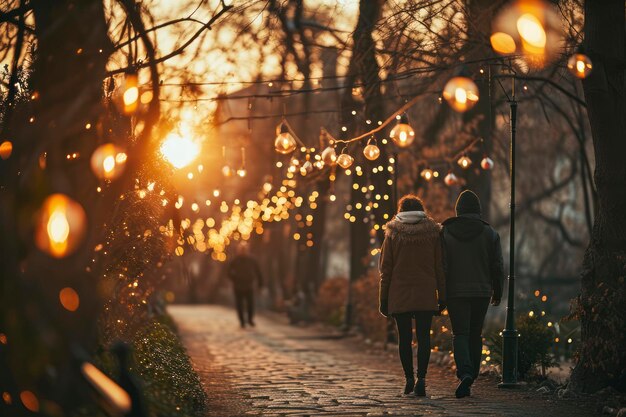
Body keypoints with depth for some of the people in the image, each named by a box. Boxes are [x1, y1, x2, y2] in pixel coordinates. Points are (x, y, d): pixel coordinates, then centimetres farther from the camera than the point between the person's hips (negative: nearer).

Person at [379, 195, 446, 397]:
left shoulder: (392, 235, 0)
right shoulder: (433, 233, 2)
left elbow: (385, 269, 1)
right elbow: (439, 268, 3)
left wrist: (383, 299, 6)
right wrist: (442, 295, 8)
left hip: (399, 295, 0)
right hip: (426, 296, 0)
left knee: (404, 338, 9)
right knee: (423, 337, 1)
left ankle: (409, 379, 11)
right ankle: (421, 378, -12)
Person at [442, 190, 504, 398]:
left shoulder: (446, 232, -2)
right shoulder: (489, 233, 1)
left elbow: (441, 264, -4)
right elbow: (497, 267, 1)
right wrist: (497, 293, 11)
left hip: (455, 292, -1)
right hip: (482, 292, 1)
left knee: (460, 334, 0)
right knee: (475, 335, 13)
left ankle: (465, 373, -23)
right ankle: (471, 375, 15)